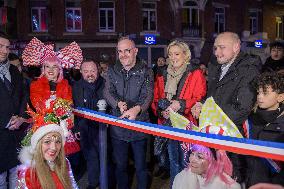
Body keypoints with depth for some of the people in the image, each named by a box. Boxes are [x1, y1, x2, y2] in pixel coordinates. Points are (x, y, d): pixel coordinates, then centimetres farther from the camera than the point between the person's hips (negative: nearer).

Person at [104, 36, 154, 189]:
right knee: (120, 165, 15)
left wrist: (137, 109, -33)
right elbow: (108, 92, -4)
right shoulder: (112, 71, 6)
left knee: (141, 166, 10)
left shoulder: (145, 72, -1)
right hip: (118, 126, 2)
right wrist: (118, 103, -26)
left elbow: (148, 95, -12)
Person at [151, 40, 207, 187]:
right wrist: (161, 111, -9)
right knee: (173, 161, 18)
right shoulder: (162, 75, 11)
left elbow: (200, 99, -10)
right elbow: (156, 99, 10)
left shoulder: (195, 73, -3)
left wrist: (181, 104, -23)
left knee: (186, 162, 0)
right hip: (168, 124, 5)